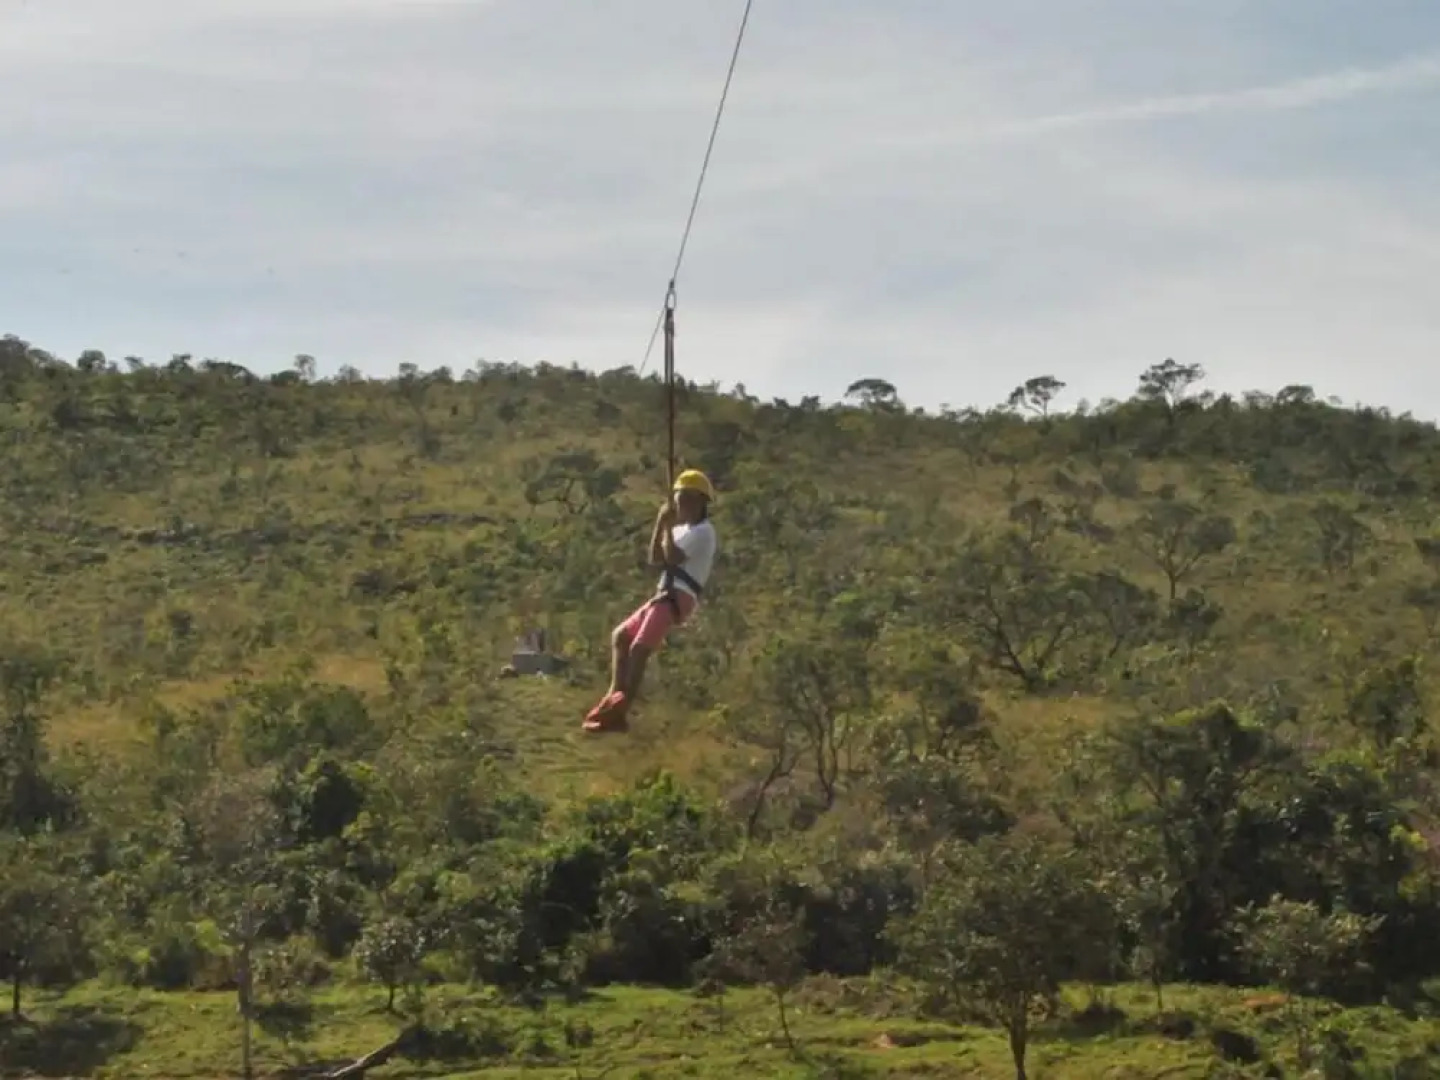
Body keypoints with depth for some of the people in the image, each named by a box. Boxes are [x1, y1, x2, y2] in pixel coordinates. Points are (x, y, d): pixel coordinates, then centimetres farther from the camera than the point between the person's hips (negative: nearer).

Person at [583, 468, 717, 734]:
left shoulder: (703, 531, -6)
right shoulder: (683, 529, 24)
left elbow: (672, 557, -18)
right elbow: (656, 559, 17)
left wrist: (668, 525, -11)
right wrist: (661, 523, 8)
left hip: (679, 598, -10)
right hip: (665, 595, 10)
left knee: (639, 649, -19)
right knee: (620, 636, 13)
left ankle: (618, 714, -20)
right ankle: (614, 698, 8)